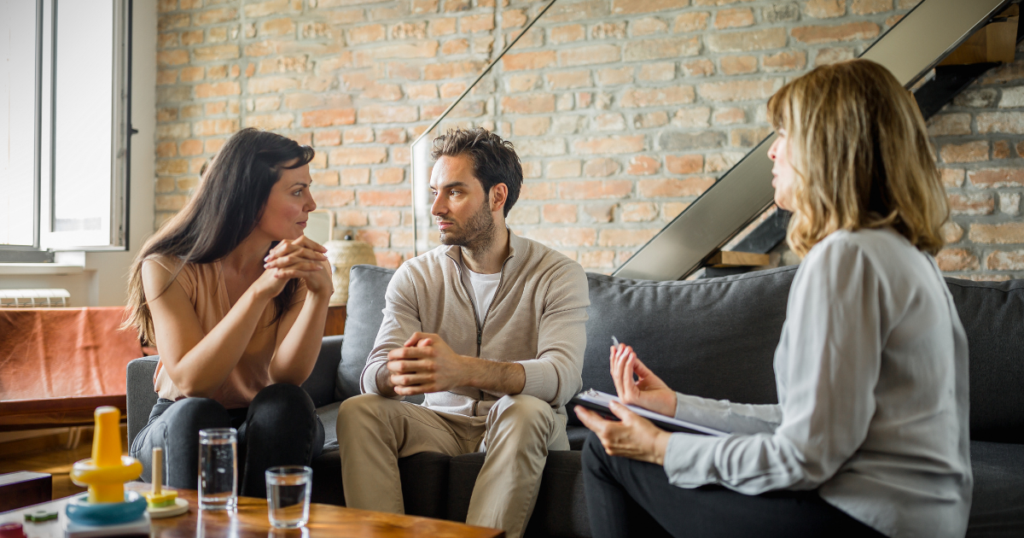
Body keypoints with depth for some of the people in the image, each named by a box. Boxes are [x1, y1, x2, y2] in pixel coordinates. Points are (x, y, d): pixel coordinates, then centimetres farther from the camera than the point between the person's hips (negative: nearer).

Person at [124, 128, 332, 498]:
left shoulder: (299, 269, -5)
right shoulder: (168, 269, -12)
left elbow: (286, 376, -19)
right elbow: (189, 382, -25)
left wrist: (321, 293, -34)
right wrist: (261, 291, -33)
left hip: (270, 430, 2)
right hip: (183, 430, -2)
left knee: (284, 404, -31)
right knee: (195, 415, -34)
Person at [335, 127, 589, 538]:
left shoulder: (558, 275, -8)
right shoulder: (415, 277, 1)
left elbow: (563, 375, -25)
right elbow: (373, 375, -10)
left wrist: (464, 370, -44)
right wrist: (395, 373, -38)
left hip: (519, 430, -2)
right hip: (442, 423, 3)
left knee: (526, 410, -35)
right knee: (357, 410, -22)